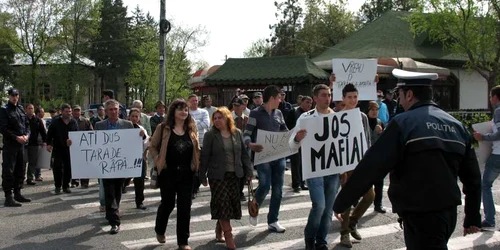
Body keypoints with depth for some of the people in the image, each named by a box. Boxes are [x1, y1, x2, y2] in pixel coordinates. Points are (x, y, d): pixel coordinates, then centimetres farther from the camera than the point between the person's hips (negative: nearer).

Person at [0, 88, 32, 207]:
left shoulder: (21, 109, 13)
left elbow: (27, 124, 16)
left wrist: (26, 135, -3)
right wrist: (16, 137, -17)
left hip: (21, 144, 7)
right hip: (10, 145, -7)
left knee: (20, 170, 13)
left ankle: (17, 193, 24)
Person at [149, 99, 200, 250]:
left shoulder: (191, 129, 6)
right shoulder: (163, 128, -3)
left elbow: (197, 149, 13)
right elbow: (153, 146, 2)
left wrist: (196, 165, 2)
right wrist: (158, 161, -7)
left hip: (186, 173, 2)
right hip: (168, 172, -2)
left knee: (185, 207, 2)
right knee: (168, 203, 10)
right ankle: (160, 230, 38)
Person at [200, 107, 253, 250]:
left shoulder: (237, 133, 6)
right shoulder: (210, 135, -4)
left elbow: (244, 153, 10)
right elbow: (205, 156, -3)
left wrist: (248, 172, 6)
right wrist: (202, 176, -4)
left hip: (235, 175, 4)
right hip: (218, 175, -4)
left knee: (232, 204, 6)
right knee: (223, 204, -7)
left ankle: (219, 231, 25)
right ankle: (228, 237, -3)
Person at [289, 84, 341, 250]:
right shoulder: (306, 117, -4)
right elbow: (292, 145, -5)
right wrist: (297, 138, -27)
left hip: (334, 168, 3)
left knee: (328, 208, 8)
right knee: (319, 205, -14)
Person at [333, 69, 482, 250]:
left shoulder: (404, 123, -12)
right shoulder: (456, 125, 10)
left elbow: (371, 167, -17)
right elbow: (472, 177, 13)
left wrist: (340, 203, -10)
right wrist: (473, 217, 22)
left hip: (420, 214, -8)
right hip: (449, 211, 8)